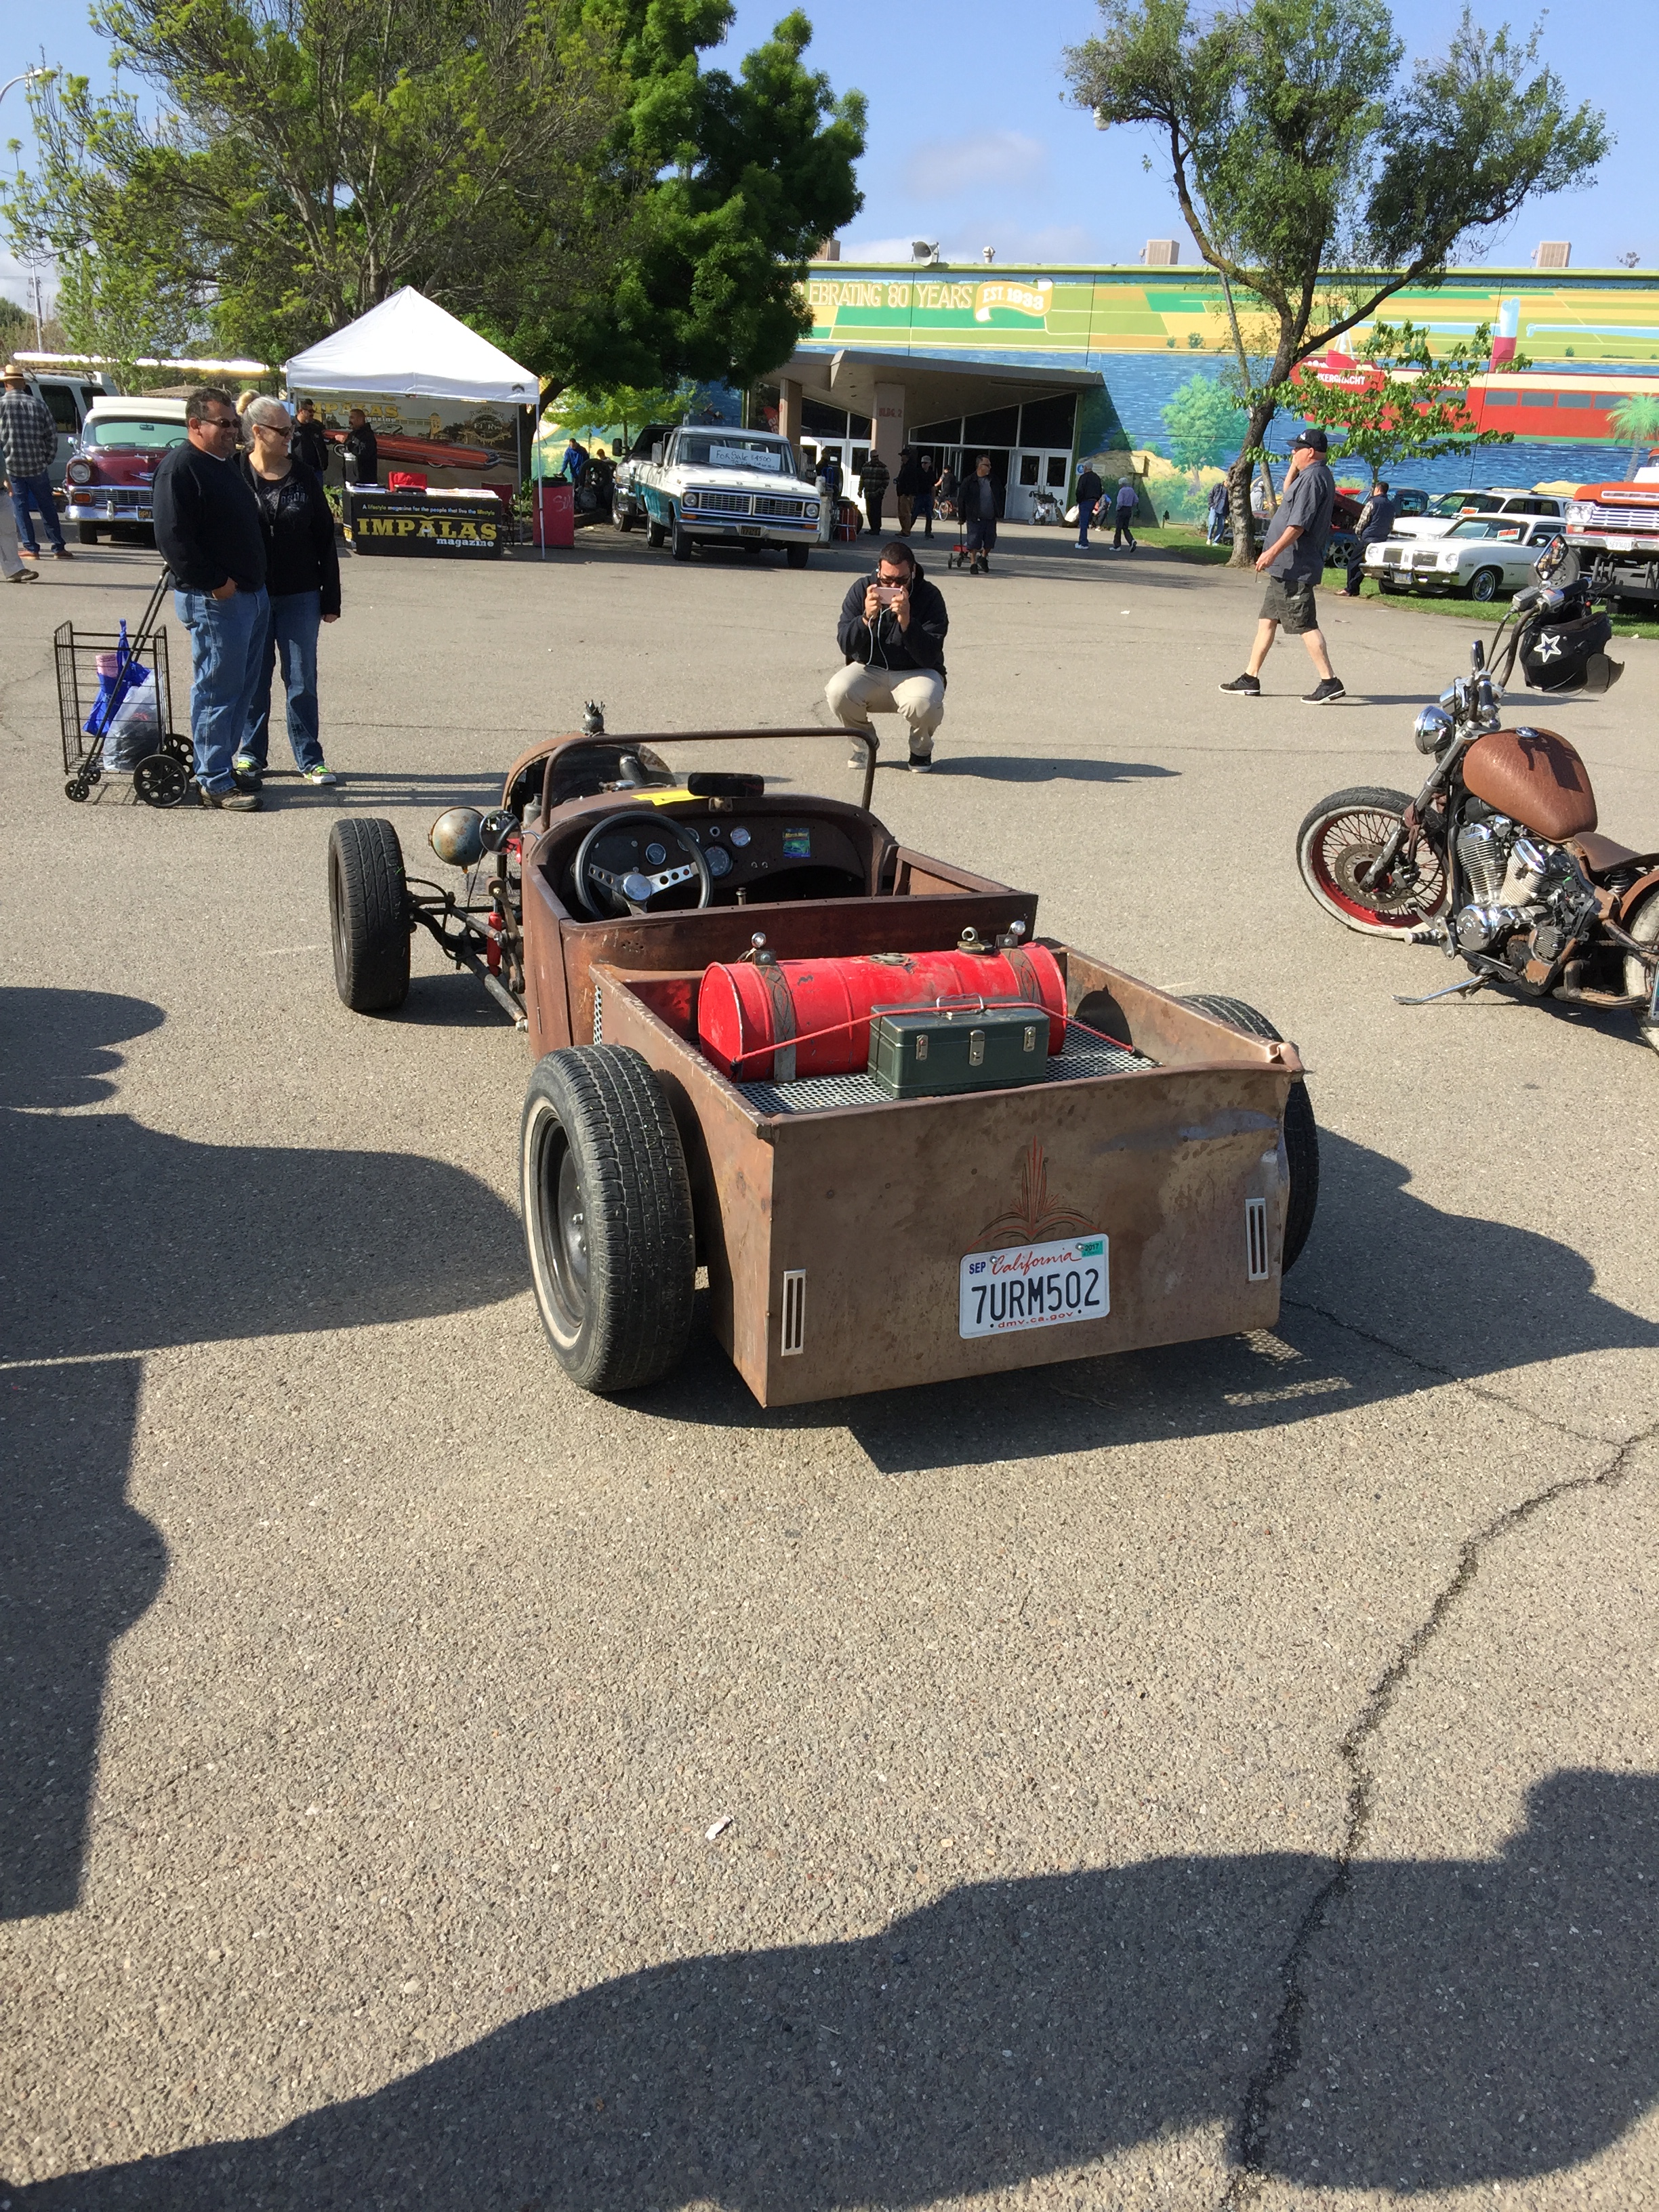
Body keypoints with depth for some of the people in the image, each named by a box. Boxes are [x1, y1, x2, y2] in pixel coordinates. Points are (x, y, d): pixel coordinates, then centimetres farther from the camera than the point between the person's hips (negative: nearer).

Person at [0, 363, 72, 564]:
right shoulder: (39, 405, 1)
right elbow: (52, 436, 2)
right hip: (37, 465, 2)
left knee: (20, 506, 6)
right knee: (47, 506, 11)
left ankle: (30, 548, 3)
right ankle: (58, 547, 12)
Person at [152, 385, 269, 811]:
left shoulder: (228, 463, 17)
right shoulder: (180, 467, -13)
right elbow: (173, 537, -21)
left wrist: (256, 581, 16)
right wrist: (216, 582, -19)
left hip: (252, 594, 10)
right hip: (214, 600, -10)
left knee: (242, 687, 15)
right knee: (217, 691, -5)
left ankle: (222, 764, 26)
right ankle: (214, 783, 0)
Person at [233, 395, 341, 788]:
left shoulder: (305, 479, 4)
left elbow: (325, 541, 7)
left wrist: (330, 599, 5)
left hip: (300, 596, 1)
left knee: (302, 681, 6)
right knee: (252, 679, 7)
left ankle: (309, 758, 15)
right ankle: (251, 755, 19)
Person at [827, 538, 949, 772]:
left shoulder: (930, 596, -12)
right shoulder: (862, 589, -5)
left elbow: (929, 657, -20)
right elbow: (845, 645, -11)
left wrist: (906, 622, -34)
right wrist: (867, 618, -29)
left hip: (915, 673, -2)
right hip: (870, 671, 2)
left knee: (923, 703, -36)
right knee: (838, 691, -29)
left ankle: (921, 749, 1)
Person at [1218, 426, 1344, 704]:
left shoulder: (1312, 478, -16)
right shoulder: (1318, 475, 16)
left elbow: (1299, 524, -24)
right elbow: (1288, 493, 34)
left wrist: (1274, 551, -24)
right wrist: (1294, 466, 21)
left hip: (1294, 567, -11)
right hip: (1286, 566, 11)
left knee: (1305, 624, -10)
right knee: (1267, 619, 13)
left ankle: (1329, 682, -10)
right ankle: (1251, 679, 17)